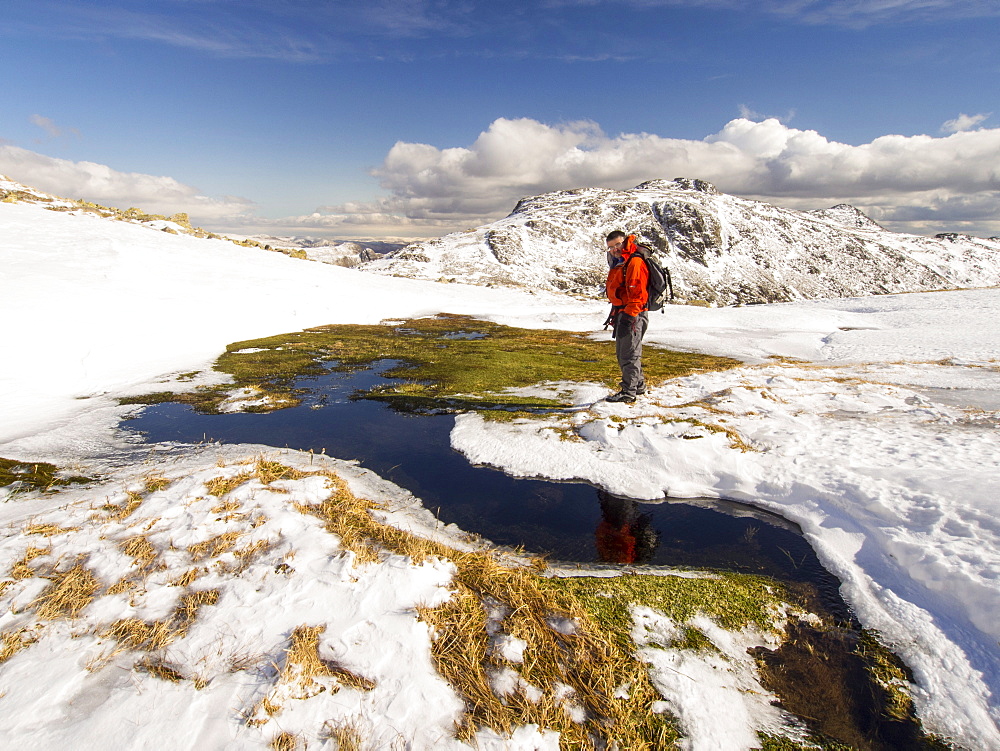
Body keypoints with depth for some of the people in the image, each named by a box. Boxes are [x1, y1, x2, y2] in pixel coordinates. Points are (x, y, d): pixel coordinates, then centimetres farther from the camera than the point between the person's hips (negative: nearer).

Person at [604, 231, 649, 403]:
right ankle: (638, 386, 31)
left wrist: (629, 315, -24)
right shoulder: (618, 264, 18)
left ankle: (629, 392, 0)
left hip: (633, 315, -11)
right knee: (622, 353, 18)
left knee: (629, 354, -7)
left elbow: (637, 294, -21)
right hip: (622, 313, 11)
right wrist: (615, 313, 22)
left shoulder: (635, 263, -14)